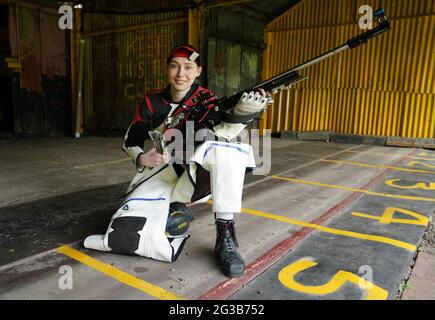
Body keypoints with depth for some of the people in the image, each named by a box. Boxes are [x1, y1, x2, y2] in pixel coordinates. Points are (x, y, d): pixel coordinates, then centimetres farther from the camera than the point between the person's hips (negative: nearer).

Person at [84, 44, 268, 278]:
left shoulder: (206, 100, -1)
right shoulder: (152, 102, 3)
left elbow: (220, 133, -22)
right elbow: (130, 143, 11)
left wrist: (242, 112, -43)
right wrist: (142, 159, -12)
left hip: (194, 177, -1)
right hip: (158, 176, 1)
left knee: (223, 149, -35)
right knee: (125, 235, -25)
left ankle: (225, 236, -29)